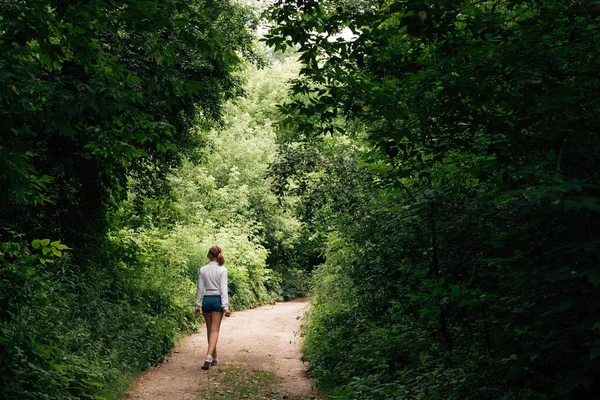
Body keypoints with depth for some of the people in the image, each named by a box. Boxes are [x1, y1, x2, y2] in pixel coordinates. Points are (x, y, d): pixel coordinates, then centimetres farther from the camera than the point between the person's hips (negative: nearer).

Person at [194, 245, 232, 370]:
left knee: (210, 329, 14)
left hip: (206, 299, 2)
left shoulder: (203, 270, 0)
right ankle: (209, 356, -20)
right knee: (215, 330, -1)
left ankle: (214, 357, 24)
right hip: (218, 300, -2)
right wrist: (226, 306, -11)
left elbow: (200, 289, 2)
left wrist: (197, 306, 9)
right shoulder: (222, 270, -6)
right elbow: (223, 289, -11)